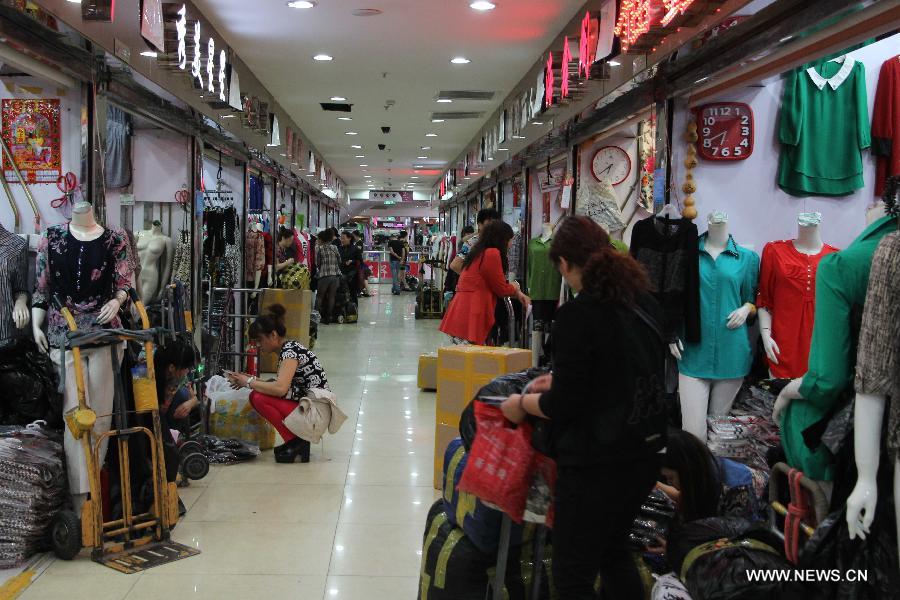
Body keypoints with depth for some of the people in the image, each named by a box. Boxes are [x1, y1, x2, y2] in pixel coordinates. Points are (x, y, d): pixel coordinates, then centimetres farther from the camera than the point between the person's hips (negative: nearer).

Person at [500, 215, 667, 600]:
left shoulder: (577, 315, -19)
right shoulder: (645, 304, 4)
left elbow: (565, 405, -18)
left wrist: (522, 403, 0)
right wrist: (561, 380, 18)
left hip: (597, 463, -8)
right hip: (646, 453, 8)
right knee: (613, 550, 27)